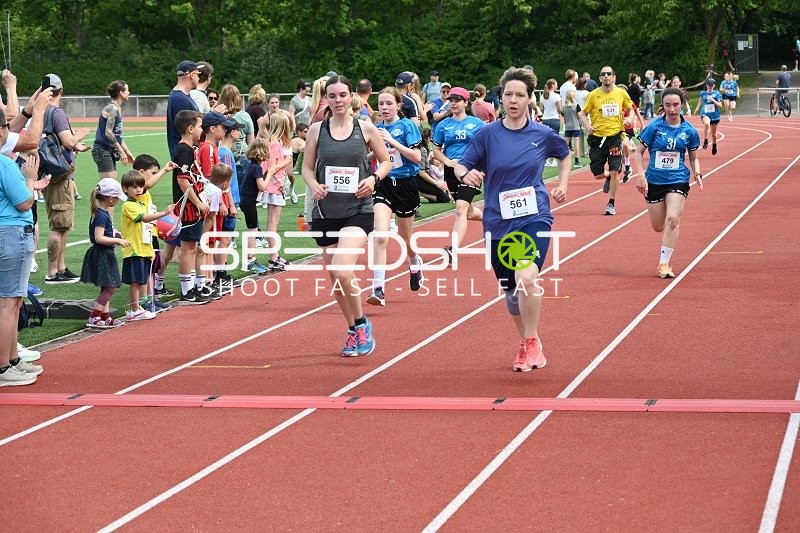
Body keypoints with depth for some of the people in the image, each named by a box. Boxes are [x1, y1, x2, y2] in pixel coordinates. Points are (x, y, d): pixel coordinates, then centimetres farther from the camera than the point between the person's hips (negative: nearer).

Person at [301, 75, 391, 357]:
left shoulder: (366, 128, 0)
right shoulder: (317, 130, 4)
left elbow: (386, 161, 10)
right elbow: (307, 167, 10)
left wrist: (374, 178, -9)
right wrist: (313, 185, -10)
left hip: (358, 210, -3)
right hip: (326, 211, 3)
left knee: (343, 271, -21)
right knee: (335, 278, 9)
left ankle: (361, 323, 1)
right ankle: (353, 330, 29)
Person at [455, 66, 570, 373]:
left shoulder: (543, 135, 0)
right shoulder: (488, 134, -2)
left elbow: (565, 155, 21)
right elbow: (461, 166, -1)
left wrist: (563, 184, 10)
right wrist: (466, 174, -22)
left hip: (534, 218, -2)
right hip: (498, 223, 2)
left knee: (526, 278, -26)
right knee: (509, 290, 11)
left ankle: (533, 344, -10)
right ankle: (525, 343, 35)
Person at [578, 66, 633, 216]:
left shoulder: (621, 93, 1)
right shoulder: (593, 95, -3)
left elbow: (630, 108, 17)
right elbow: (582, 113, 3)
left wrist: (630, 118, -4)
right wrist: (587, 125, -15)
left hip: (615, 136, 0)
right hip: (597, 137, 0)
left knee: (614, 171, -7)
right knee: (598, 174, 2)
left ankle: (611, 204, 7)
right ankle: (608, 177, 40)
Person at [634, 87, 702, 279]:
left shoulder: (689, 131, -2)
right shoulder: (654, 127, -7)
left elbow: (694, 157, 12)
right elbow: (639, 151, 0)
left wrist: (697, 173, -6)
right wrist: (641, 175, -10)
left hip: (678, 180, -1)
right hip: (654, 181, 1)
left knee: (672, 220, -20)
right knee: (658, 226, 7)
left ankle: (664, 264, -12)